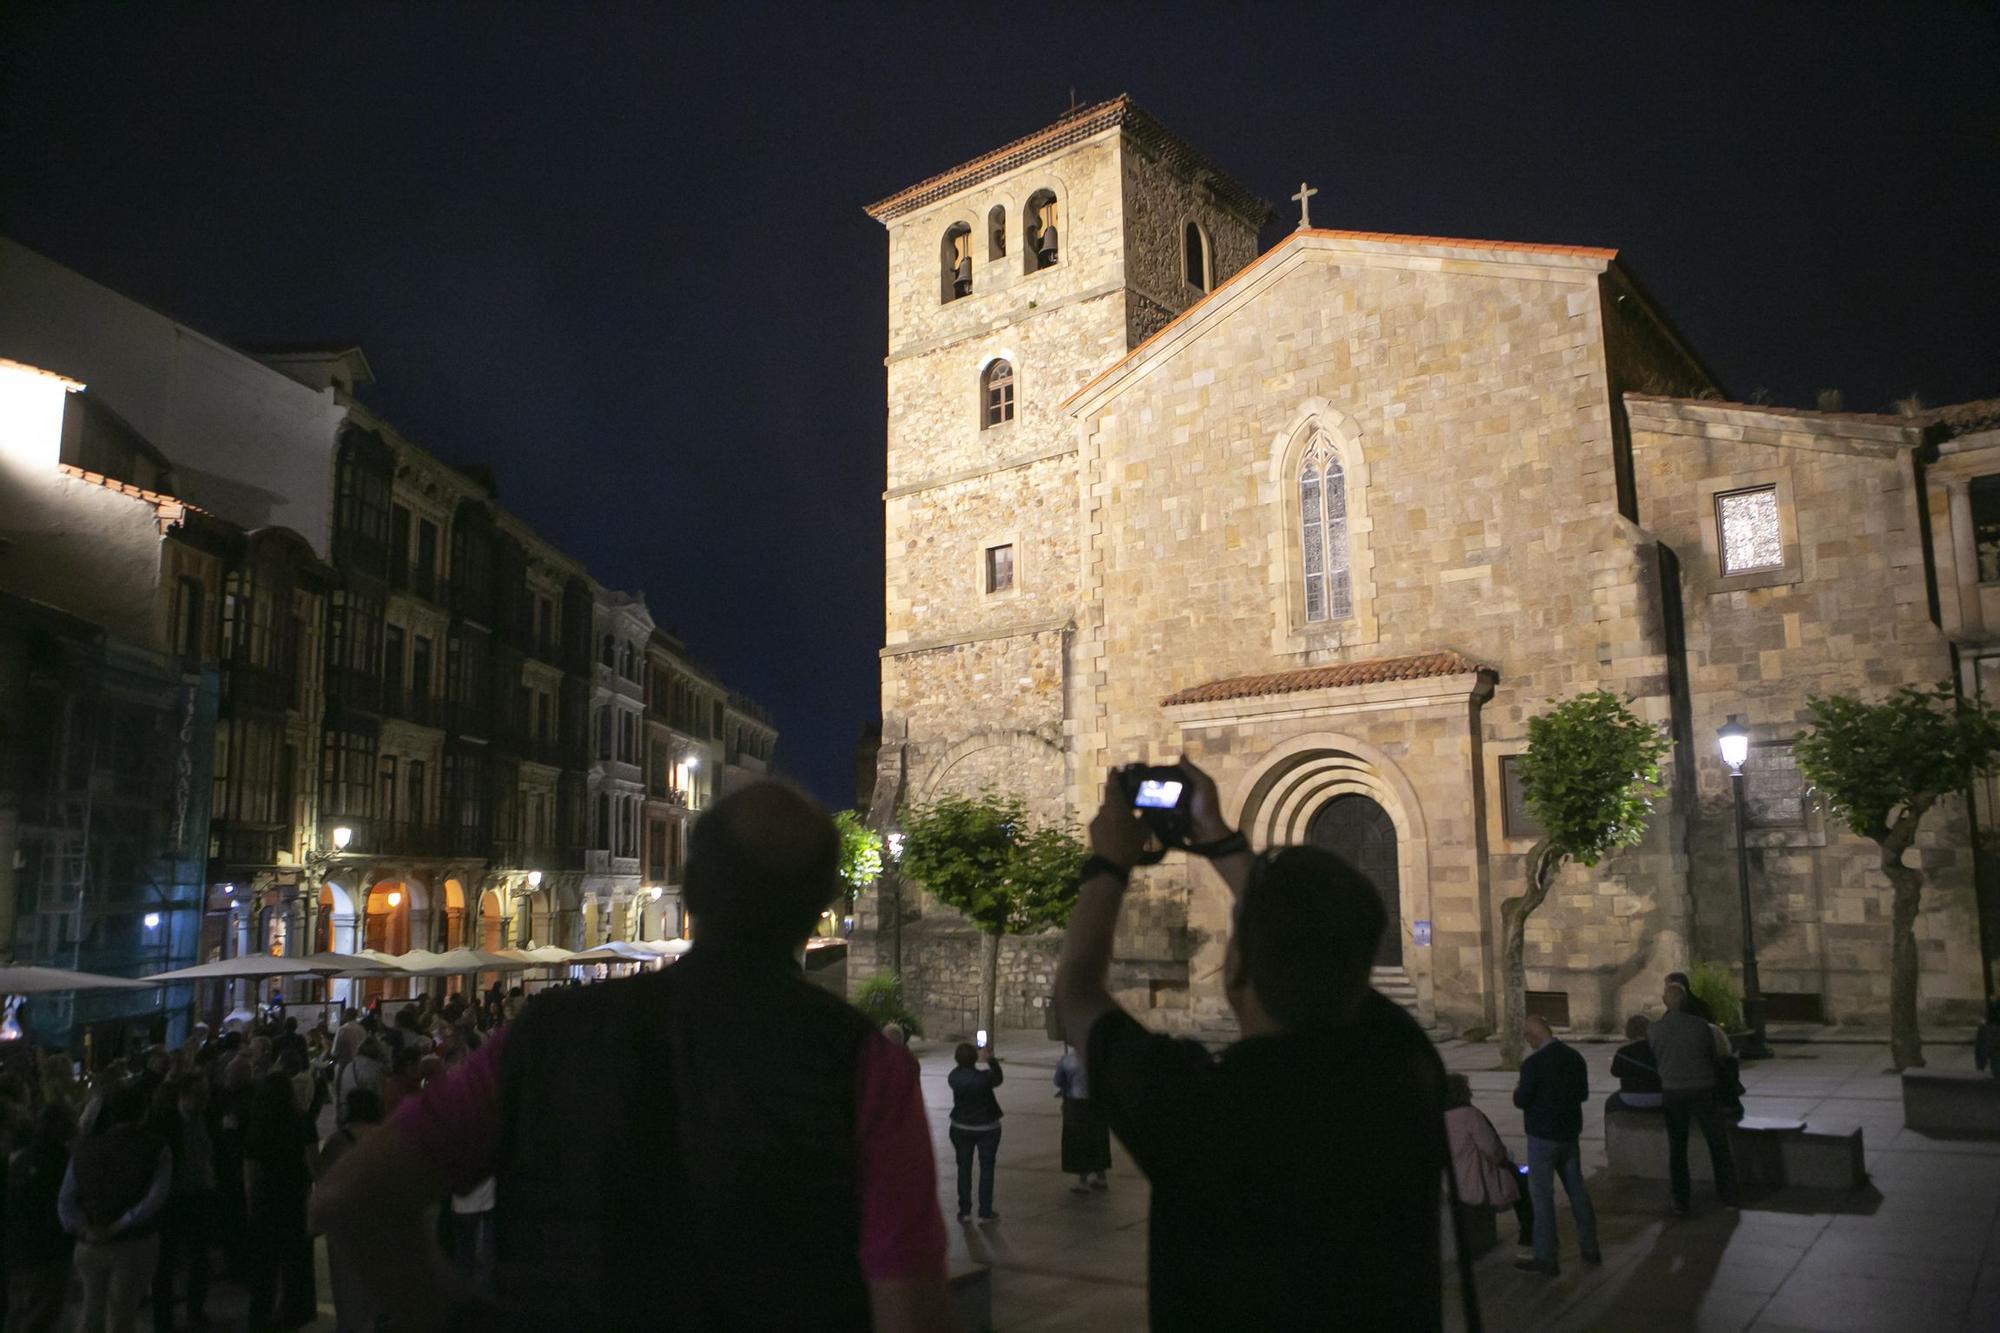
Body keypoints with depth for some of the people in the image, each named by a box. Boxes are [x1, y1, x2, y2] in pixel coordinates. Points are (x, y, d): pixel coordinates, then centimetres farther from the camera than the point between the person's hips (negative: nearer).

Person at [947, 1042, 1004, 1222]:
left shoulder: (953, 1077, -13)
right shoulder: (984, 1077, -21)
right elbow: (998, 1079, -1)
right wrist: (992, 1059, 5)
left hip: (960, 1128, 3)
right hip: (986, 1128, -2)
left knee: (964, 1168, 14)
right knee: (986, 1168, 8)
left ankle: (964, 1211, 17)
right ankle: (985, 1212, 11)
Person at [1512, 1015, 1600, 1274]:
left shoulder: (1534, 1063, -20)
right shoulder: (1575, 1058, 1)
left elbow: (1522, 1101, -17)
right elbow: (1583, 1094, 11)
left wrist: (1518, 1090, 4)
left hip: (1543, 1135, -7)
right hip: (1569, 1132, 7)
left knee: (1542, 1194, 0)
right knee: (1576, 1188, 18)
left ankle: (1545, 1257, 5)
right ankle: (1590, 1247, 27)